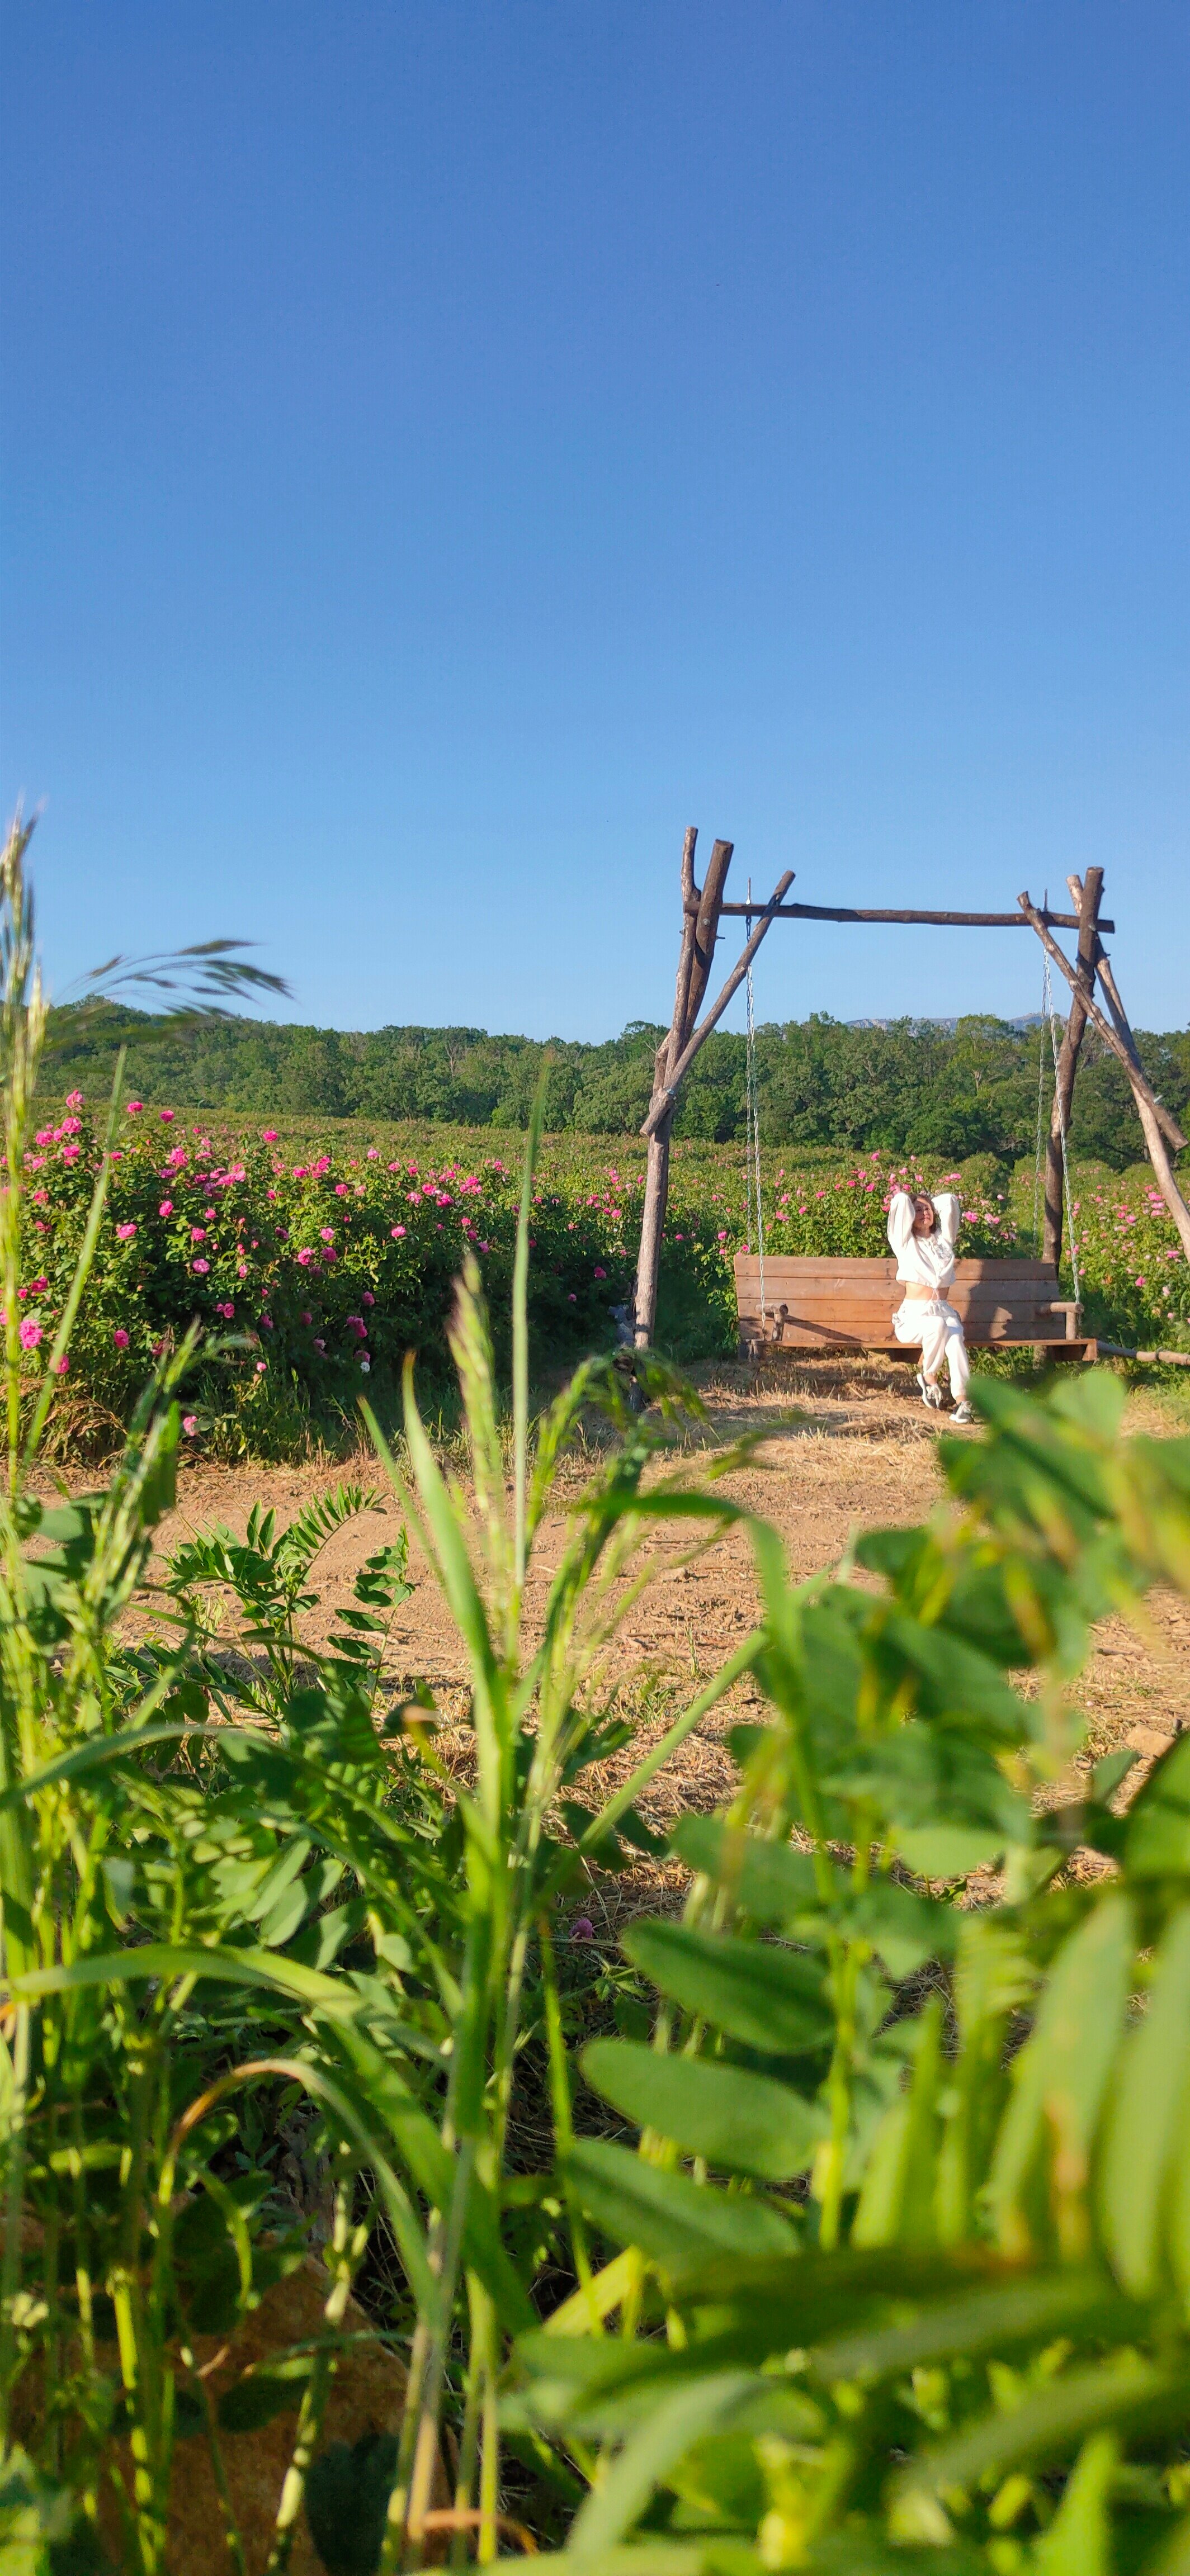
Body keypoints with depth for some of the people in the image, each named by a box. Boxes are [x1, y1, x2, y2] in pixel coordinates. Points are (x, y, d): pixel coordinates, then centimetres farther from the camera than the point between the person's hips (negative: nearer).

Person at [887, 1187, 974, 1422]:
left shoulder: (943, 1240, 16)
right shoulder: (905, 1243, 5)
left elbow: (949, 1201, 11)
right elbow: (900, 1200, -5)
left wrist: (930, 1203, 23)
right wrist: (907, 1200, 16)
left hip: (943, 1312, 3)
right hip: (913, 1316, -3)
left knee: (954, 1338, -32)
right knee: (937, 1326, -37)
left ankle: (962, 1400, -40)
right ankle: (929, 1377, -13)